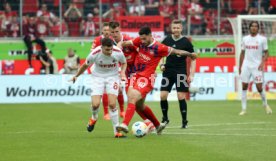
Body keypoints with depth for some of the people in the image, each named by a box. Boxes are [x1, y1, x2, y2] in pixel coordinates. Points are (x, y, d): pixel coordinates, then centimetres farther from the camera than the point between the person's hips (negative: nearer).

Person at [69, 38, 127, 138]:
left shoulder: (118, 52, -19)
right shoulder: (95, 54, -22)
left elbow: (124, 63, 5)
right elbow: (85, 65, 0)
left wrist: (123, 72, -15)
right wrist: (76, 76, 13)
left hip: (112, 77, 0)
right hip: (98, 77, 0)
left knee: (112, 104, -14)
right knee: (95, 104, -13)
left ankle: (116, 131, -5)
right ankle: (94, 118, 25)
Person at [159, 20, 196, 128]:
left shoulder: (186, 42, -4)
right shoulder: (166, 40, 3)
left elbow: (193, 59, 1)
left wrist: (191, 75, -7)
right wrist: (161, 64, 0)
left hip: (180, 72, -3)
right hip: (168, 71, 3)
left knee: (181, 97, -7)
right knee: (163, 96, -4)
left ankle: (184, 121, 6)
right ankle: (165, 118, 16)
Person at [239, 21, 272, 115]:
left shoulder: (262, 39, 0)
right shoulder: (245, 39, 9)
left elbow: (266, 53, 1)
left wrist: (262, 62, -14)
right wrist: (240, 66, 12)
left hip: (257, 66, -3)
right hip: (246, 65, 3)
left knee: (259, 88, -6)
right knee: (244, 86, -1)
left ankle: (265, 104, 20)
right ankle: (243, 109, 4)